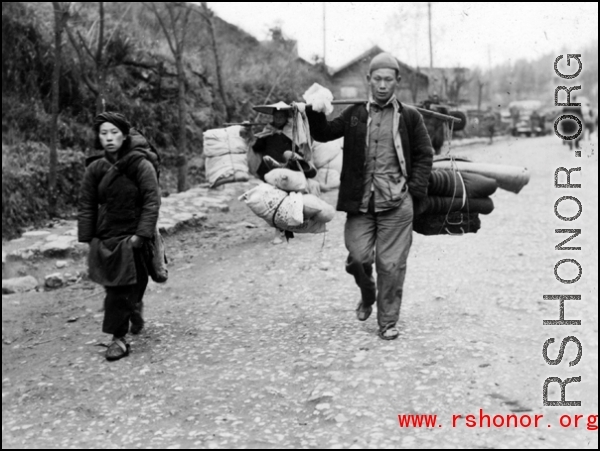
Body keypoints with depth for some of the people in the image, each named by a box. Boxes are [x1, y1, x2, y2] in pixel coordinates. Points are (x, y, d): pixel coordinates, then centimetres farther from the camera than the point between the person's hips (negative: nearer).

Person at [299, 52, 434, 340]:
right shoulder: (355, 114, 10)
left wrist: (415, 192, -3)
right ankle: (367, 296, 32)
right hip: (360, 203, 2)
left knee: (391, 265, 1)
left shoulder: (409, 117, 6)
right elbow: (324, 134, 11)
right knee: (357, 258, -1)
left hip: (396, 205, -1)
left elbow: (424, 155, 7)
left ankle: (388, 322, 15)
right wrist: (315, 112, -8)